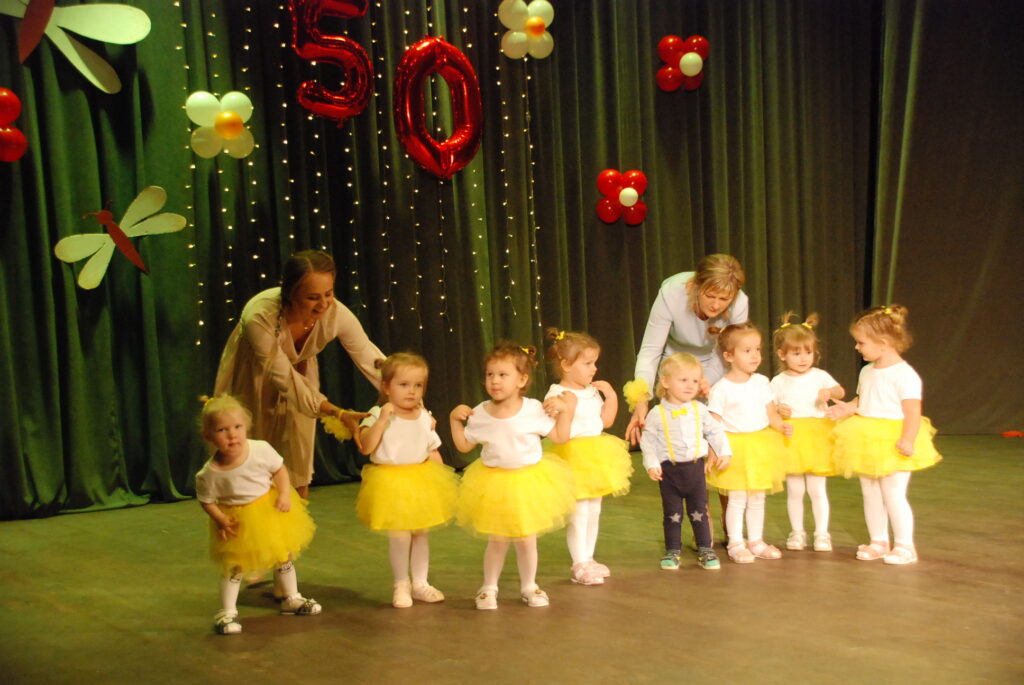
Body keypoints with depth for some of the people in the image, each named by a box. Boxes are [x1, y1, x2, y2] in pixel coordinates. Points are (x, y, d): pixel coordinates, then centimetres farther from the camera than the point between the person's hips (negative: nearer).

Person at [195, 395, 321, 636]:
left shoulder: (261, 450, -23)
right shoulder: (209, 474, -25)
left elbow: (280, 470, -7)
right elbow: (206, 500, -8)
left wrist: (284, 494, -17)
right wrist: (220, 520, -21)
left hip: (270, 510, 3)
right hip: (237, 521, -3)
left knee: (284, 557, 18)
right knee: (233, 566, 2)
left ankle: (291, 598, 39)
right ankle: (227, 612, 18)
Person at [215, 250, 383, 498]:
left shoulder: (336, 314, -33)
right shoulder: (260, 317, -41)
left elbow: (374, 362, -25)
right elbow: (284, 378, -33)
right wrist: (337, 413, -41)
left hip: (298, 366, 3)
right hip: (253, 372, -3)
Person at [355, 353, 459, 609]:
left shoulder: (425, 418, 6)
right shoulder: (378, 415, -9)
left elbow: (433, 452, 13)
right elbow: (365, 446, -21)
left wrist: (440, 476, 3)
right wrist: (382, 420, -27)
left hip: (423, 481, 5)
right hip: (391, 481, -5)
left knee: (420, 533, 12)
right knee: (399, 536, -2)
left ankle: (420, 583, 26)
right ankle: (401, 586, 15)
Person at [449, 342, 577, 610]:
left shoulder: (534, 410, -10)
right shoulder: (480, 413, -6)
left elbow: (560, 437, -3)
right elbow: (464, 445, 5)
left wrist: (565, 410, -15)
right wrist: (455, 419, -5)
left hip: (529, 483, 0)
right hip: (493, 485, 1)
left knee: (527, 540, 9)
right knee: (497, 541, 6)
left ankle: (528, 586, 30)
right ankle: (489, 588, 25)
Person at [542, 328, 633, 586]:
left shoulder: (593, 391, 9)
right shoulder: (557, 395, -14)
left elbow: (606, 420, 14)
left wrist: (611, 396, 4)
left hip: (596, 456, 8)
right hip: (572, 457, -8)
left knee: (593, 511, 15)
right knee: (578, 513, -4)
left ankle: (588, 559, 27)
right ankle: (579, 565, 5)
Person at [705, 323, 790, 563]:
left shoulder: (761, 382, 4)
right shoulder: (721, 388, -11)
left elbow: (770, 412, 8)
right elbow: (714, 423, -10)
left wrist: (782, 426, -11)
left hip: (762, 446, 5)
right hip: (735, 446, -5)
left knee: (757, 498, 14)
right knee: (737, 498, 0)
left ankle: (756, 541, 25)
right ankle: (735, 544, 11)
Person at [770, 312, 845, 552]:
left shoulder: (819, 376, 4)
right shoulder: (778, 382, 6)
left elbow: (840, 391, -9)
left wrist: (830, 392, -29)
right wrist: (778, 411, -14)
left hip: (817, 437, -1)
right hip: (790, 437, 1)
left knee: (817, 488, 0)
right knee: (794, 490, 5)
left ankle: (822, 533, 10)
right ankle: (797, 532, 17)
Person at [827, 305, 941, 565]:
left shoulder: (904, 374, -16)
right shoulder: (867, 372, 9)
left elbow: (913, 411, -20)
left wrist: (907, 440, -30)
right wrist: (848, 408, -1)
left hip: (893, 446, -8)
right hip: (866, 443, 8)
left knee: (894, 495, -5)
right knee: (871, 495, 13)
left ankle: (905, 546, 7)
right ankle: (878, 542, 25)